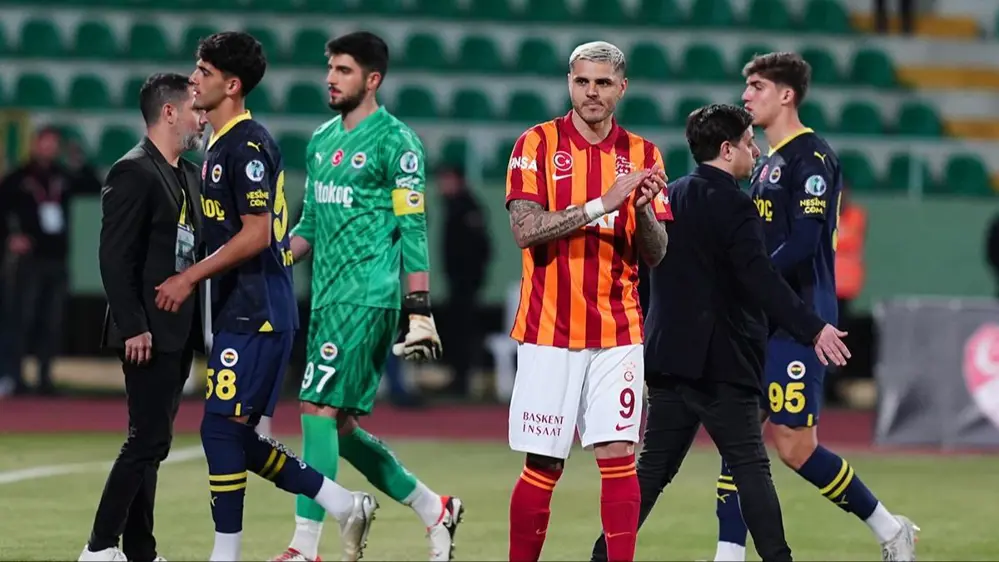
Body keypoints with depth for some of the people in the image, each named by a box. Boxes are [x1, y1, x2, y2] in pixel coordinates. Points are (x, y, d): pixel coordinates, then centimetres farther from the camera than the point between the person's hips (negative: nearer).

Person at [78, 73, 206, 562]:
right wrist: (133, 327, -21)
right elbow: (114, 256, -17)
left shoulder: (189, 174, 16)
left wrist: (199, 320, 12)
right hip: (148, 333, -9)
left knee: (151, 442, 10)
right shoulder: (133, 173, -12)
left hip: (180, 332, 9)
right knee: (148, 439, -11)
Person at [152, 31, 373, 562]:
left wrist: (190, 277, -18)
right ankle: (344, 505, 17)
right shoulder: (219, 144, 16)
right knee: (236, 437, 10)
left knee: (222, 428, -9)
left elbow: (256, 234, -20)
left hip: (256, 314, -10)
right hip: (237, 313, 10)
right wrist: (193, 280, 17)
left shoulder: (247, 145, -15)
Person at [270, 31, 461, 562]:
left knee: (320, 411, -14)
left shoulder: (394, 141, -7)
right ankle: (434, 509, 24)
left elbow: (412, 232, -10)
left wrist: (419, 309, -15)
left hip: (367, 296, -8)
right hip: (328, 297, 8)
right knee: (340, 425, 9)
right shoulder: (322, 140, 16)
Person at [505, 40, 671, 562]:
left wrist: (644, 209, -15)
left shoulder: (642, 155, 7)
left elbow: (655, 253, 6)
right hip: (549, 330, -2)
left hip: (617, 332, 2)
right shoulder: (537, 144, -1)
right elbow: (525, 229, -14)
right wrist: (603, 203, -20)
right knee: (543, 466, 1)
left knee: (619, 456, -7)